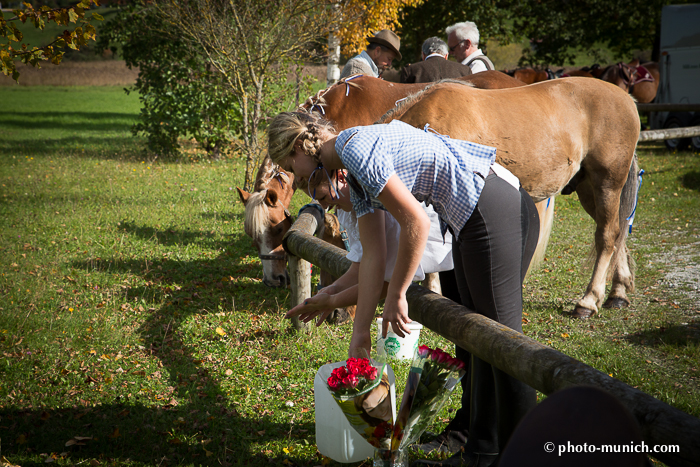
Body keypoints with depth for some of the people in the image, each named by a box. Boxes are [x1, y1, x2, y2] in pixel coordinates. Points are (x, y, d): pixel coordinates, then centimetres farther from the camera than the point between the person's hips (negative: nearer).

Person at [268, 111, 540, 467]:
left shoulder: (355, 147, -15)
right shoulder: (355, 177, 16)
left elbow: (416, 224, -18)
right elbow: (373, 255, 16)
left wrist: (396, 295, -8)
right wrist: (361, 330, 16)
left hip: (493, 210, -11)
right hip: (471, 221, 11)